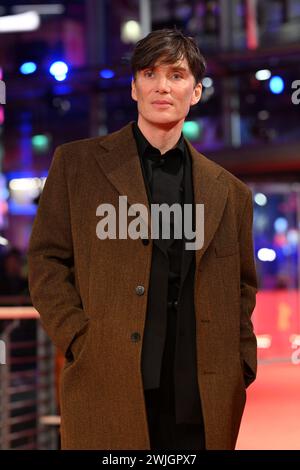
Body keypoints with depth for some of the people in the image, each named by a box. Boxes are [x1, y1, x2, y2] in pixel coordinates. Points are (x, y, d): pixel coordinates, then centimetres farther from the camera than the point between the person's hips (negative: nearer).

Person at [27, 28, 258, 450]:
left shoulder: (230, 192, 12)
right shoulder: (77, 163, 6)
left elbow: (242, 289, 17)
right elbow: (47, 261, 3)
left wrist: (242, 370, 7)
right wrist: (80, 343, -7)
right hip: (108, 389, -2)